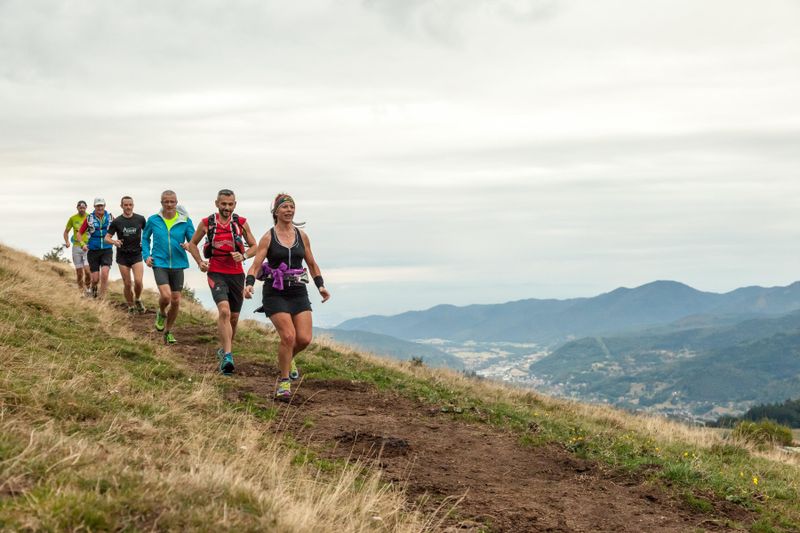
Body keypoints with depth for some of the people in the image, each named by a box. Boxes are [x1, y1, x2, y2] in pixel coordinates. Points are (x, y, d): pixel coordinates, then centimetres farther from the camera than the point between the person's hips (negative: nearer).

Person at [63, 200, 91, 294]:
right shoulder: (72, 218, 3)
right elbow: (66, 231, 12)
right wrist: (67, 242, -4)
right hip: (76, 247, 2)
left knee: (87, 271, -14)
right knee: (79, 272, 6)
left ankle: (87, 288, 10)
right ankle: (81, 291, 18)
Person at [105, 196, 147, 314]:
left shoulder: (140, 219, -1)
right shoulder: (116, 222, -2)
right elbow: (107, 238, 0)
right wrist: (114, 242, -22)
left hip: (137, 254, 0)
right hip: (123, 256, 0)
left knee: (138, 281, -15)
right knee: (127, 284, 1)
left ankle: (138, 300, 13)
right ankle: (131, 307, 19)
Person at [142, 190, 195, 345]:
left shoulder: (185, 221, -3)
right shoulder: (153, 220, -1)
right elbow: (145, 237, 15)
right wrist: (146, 255, 3)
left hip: (178, 264, 2)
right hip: (159, 263, -2)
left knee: (176, 301, 7)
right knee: (166, 295, -20)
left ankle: (168, 331, 28)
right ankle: (161, 313, 16)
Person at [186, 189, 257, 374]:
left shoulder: (241, 223, 1)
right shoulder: (206, 223, -1)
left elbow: (254, 246, 9)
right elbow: (193, 244, 13)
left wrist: (243, 256, -12)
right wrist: (200, 262, -3)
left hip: (236, 274, 3)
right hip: (216, 274, -3)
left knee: (234, 317, 12)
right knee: (224, 311, -23)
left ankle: (225, 350, 35)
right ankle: (228, 356, -27)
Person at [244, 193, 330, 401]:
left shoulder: (302, 236, 9)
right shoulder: (268, 237, -1)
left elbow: (312, 264, 19)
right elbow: (256, 265, -6)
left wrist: (320, 286, 8)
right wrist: (249, 284, -24)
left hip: (298, 292, 4)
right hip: (275, 293, -3)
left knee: (304, 338, -7)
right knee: (288, 336, -16)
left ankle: (288, 359, 29)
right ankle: (284, 382, 2)